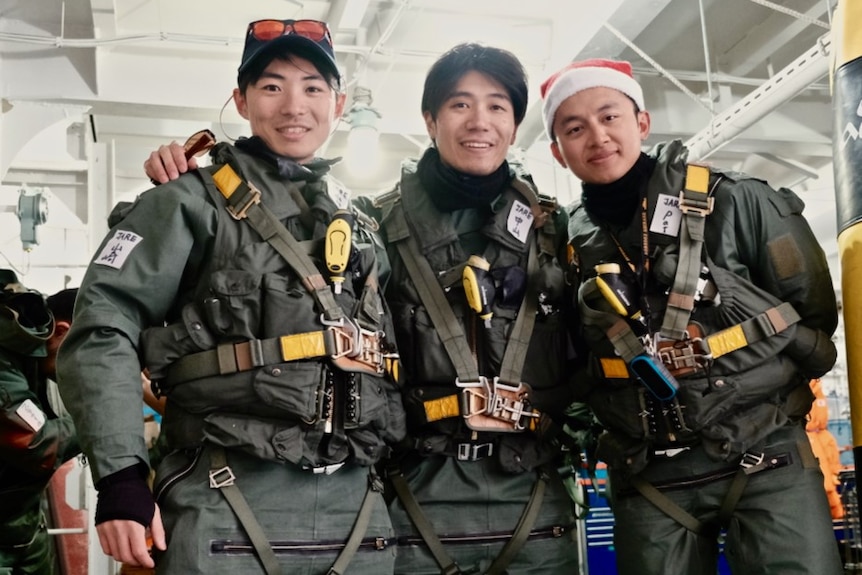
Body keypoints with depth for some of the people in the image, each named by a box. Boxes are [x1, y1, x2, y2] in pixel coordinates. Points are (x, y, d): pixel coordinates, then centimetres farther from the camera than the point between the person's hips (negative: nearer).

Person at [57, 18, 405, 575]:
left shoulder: (361, 225, 17)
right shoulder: (194, 203, 0)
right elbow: (103, 329, -8)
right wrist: (121, 474, -16)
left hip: (357, 505, 5)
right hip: (226, 506, -5)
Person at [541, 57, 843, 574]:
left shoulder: (734, 202, -5)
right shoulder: (567, 248, 3)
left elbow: (814, 310, 3)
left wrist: (758, 381, 4)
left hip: (765, 460, -2)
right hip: (648, 481, 3)